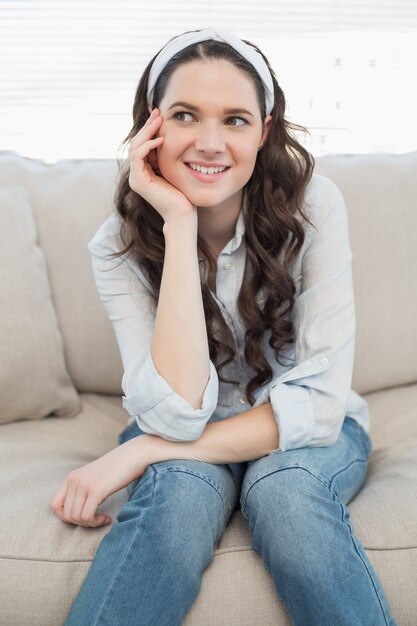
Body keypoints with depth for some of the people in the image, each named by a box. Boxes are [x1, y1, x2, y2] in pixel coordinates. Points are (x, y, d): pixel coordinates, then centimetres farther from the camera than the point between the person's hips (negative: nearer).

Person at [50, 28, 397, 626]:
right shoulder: (119, 244, -15)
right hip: (182, 446, 0)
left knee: (282, 487, -32)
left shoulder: (313, 205, -19)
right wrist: (180, 224, -31)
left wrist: (148, 452, -26)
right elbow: (178, 412, -28)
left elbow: (319, 401, -22)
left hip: (306, 434, 0)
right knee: (179, 490, -32)